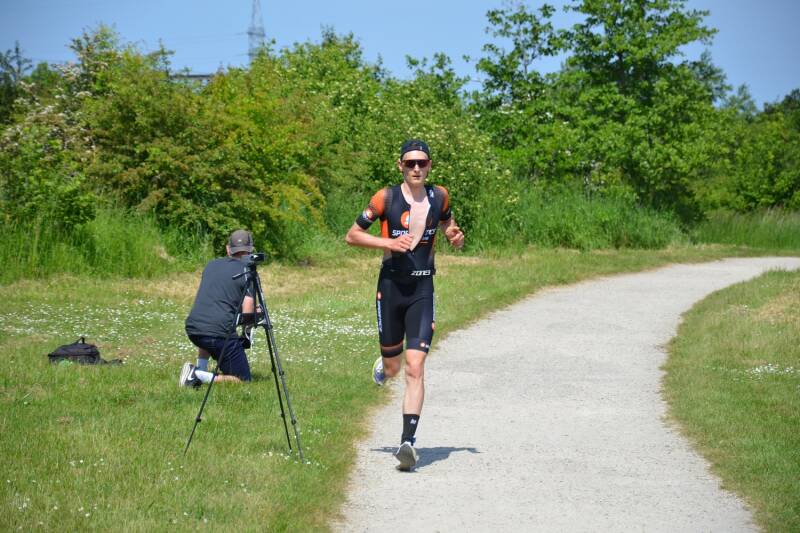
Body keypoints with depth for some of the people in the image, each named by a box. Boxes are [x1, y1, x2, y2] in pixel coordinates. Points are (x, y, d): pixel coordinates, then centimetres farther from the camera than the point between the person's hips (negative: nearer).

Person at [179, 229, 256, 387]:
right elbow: (247, 314, -7)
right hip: (220, 332, -6)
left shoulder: (211, 265, 17)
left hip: (192, 328, 6)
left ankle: (200, 369, 21)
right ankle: (200, 376, -14)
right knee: (243, 379, 3)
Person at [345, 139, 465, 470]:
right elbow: (351, 236, -1)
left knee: (414, 368, -13)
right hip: (391, 286, 0)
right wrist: (388, 242, -16)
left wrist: (455, 237, 1)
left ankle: (408, 441, -15)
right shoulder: (386, 198, -5)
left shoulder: (439, 196, 3)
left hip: (422, 291, 1)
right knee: (392, 368, 12)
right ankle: (383, 365, 50)